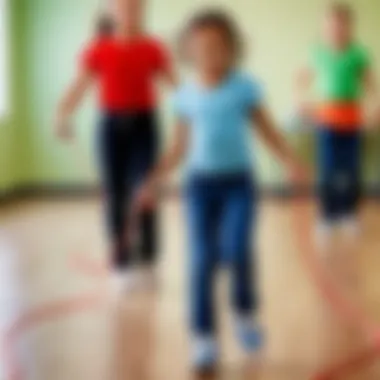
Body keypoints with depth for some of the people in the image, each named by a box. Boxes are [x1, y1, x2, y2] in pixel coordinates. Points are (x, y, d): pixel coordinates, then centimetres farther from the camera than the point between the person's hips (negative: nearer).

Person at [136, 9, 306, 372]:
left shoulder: (245, 87, -1)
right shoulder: (186, 94, 5)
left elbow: (267, 130, 3)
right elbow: (179, 147, 13)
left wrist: (290, 159, -12)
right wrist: (153, 182, 10)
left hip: (238, 182, -1)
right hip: (201, 184, 2)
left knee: (237, 249, -21)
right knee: (203, 261, -5)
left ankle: (245, 312, 8)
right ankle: (204, 339, 7)